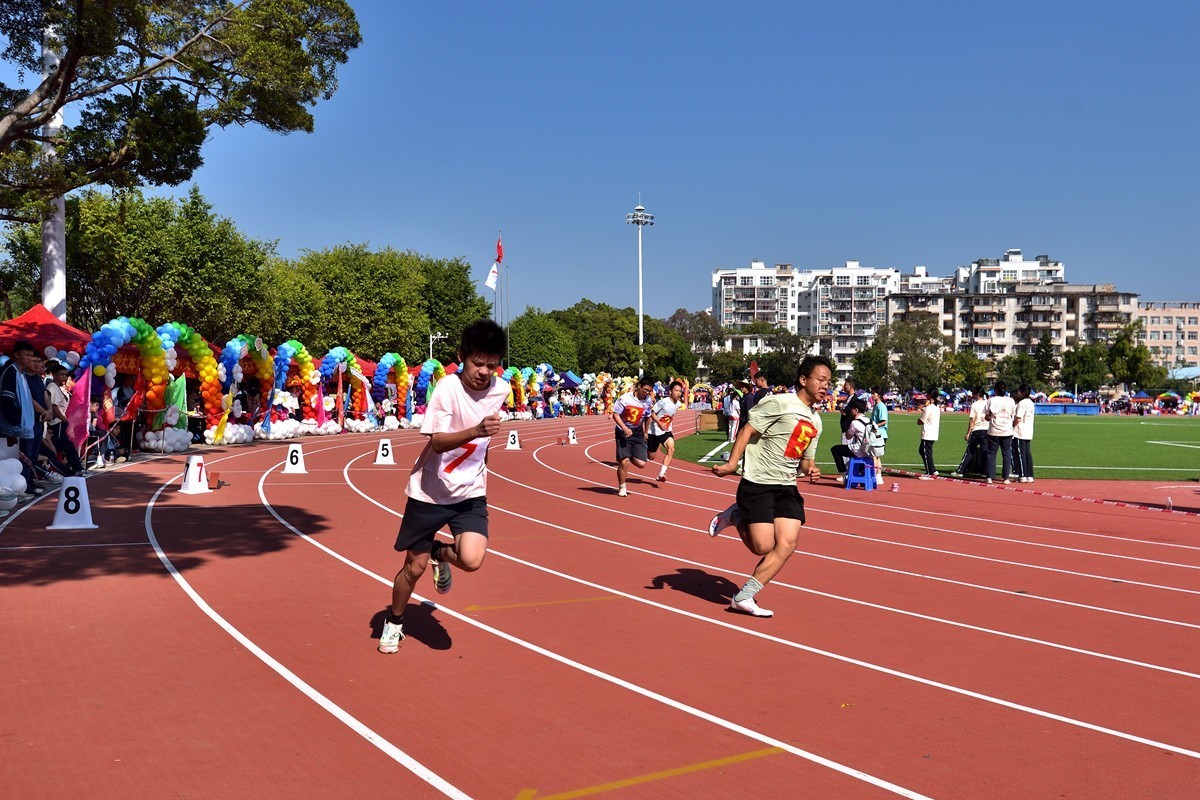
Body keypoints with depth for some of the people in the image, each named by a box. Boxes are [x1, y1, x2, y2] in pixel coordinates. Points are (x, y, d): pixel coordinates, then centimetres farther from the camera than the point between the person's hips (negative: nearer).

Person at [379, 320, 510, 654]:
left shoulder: (501, 390, -5)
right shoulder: (448, 387, -19)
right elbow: (437, 442, -28)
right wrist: (475, 431, -42)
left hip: (470, 492, 3)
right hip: (429, 491, -3)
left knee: (472, 559, -19)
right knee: (414, 566, 7)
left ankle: (441, 553, 18)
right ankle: (394, 622, 36)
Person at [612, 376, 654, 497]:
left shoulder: (648, 401, 0)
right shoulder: (625, 398, -15)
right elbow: (615, 414, -12)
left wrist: (645, 432, 20)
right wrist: (624, 428, -24)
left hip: (638, 433, 4)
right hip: (623, 432, -4)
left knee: (641, 463, -7)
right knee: (624, 461, -11)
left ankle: (630, 456, 29)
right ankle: (622, 488, 10)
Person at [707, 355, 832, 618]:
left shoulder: (816, 421, 14)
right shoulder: (779, 403, -10)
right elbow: (747, 430, -11)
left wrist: (810, 470, 0)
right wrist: (732, 464, -21)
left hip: (786, 488, 7)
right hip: (757, 484, -7)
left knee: (787, 545, -7)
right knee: (763, 547, -12)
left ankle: (744, 597, 4)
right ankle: (736, 516, 18)